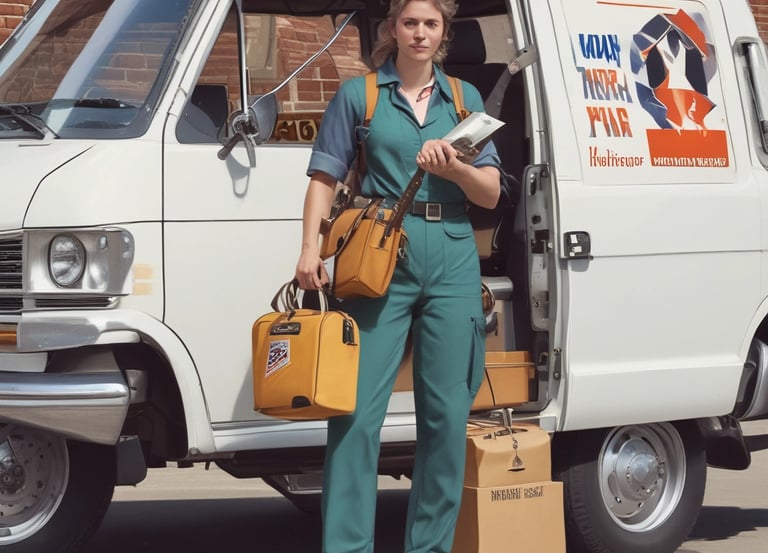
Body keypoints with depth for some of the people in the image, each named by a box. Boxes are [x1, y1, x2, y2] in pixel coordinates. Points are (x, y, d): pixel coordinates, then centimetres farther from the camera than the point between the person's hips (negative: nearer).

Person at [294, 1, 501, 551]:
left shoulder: (464, 98, 14)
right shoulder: (359, 94, 8)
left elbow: (491, 194, 10)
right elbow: (325, 179, 4)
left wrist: (453, 166, -10)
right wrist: (310, 249, -9)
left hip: (452, 262, 3)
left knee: (447, 413, 3)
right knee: (358, 411, -8)